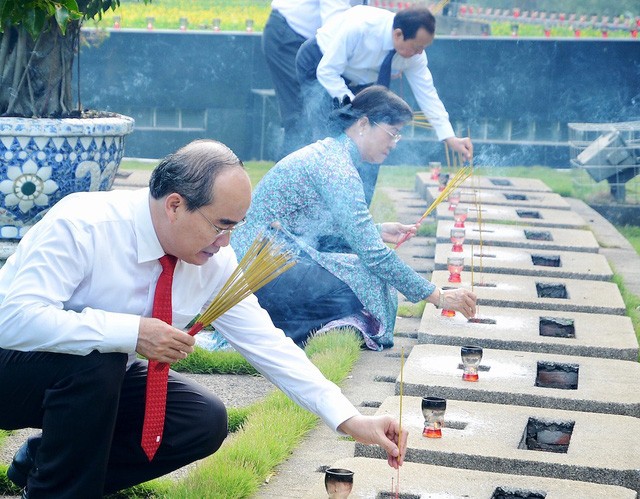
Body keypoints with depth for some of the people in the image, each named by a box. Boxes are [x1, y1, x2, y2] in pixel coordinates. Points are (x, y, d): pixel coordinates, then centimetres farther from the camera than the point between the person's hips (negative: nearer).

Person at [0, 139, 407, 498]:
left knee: (206, 422, -13)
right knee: (95, 359, -36)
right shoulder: (81, 225, -28)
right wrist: (132, 332, -41)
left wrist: (350, 420, -16)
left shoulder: (215, 261, -11)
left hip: (105, 380, 6)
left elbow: (265, 342, -9)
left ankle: (41, 462, 2)